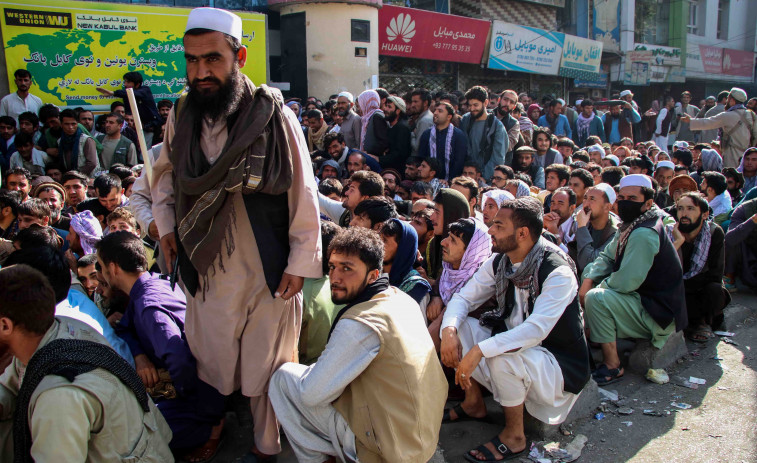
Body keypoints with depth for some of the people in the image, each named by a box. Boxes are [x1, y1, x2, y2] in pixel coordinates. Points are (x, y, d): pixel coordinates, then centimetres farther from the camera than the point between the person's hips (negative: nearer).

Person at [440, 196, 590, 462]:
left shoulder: (558, 272, -26)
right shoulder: (499, 262, -4)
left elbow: (536, 330, -36)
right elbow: (464, 298, -3)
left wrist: (480, 350, -43)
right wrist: (449, 330, -24)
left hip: (559, 362, -7)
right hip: (512, 343, 7)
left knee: (502, 356, -35)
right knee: (457, 326, -7)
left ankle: (514, 437, -10)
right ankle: (474, 403, 11)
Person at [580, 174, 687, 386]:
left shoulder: (644, 234, -25)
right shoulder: (629, 225, 7)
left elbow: (625, 282, -29)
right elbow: (607, 257, 14)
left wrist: (594, 290, -11)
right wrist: (588, 281, -4)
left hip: (659, 313, -10)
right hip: (643, 299, 11)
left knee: (596, 298, -28)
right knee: (591, 276, 14)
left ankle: (612, 366, -15)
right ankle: (589, 337, 19)